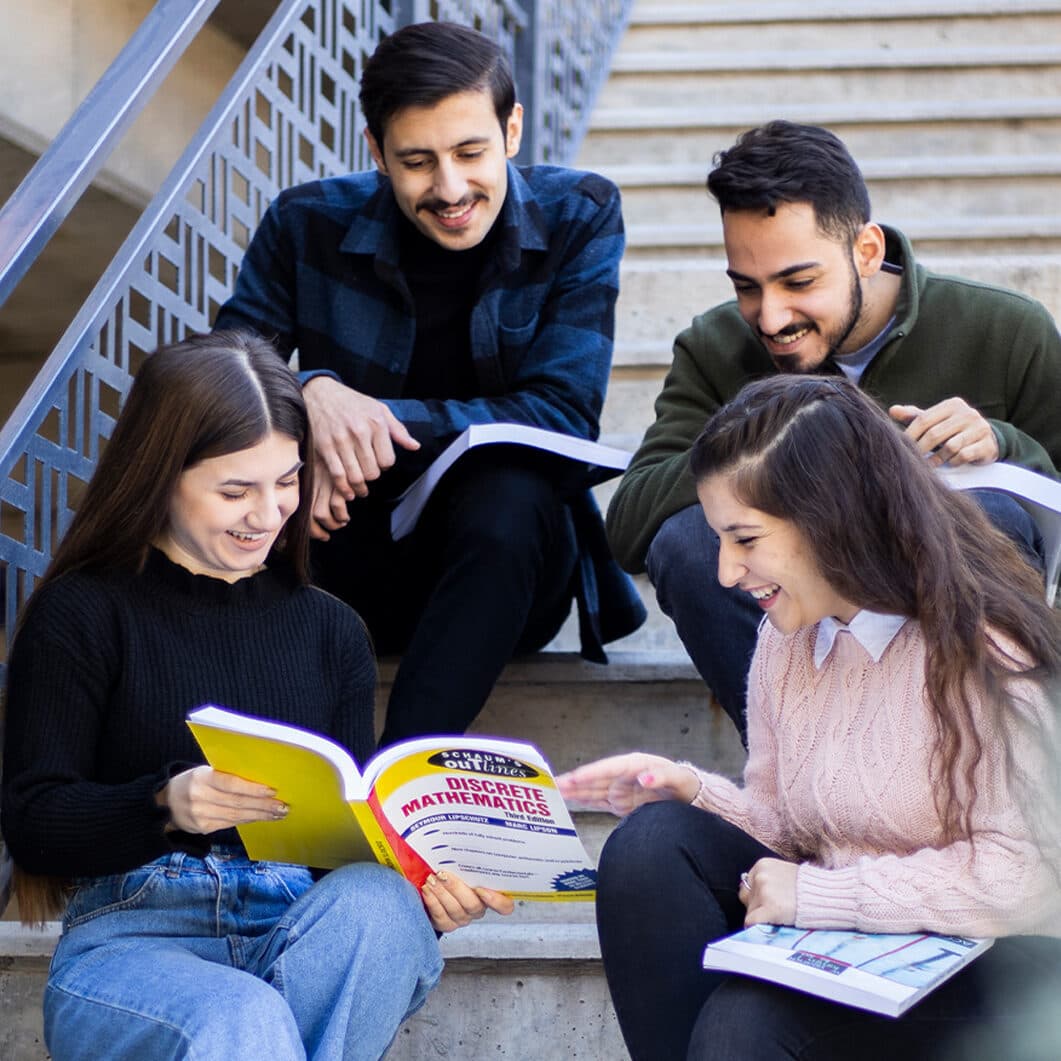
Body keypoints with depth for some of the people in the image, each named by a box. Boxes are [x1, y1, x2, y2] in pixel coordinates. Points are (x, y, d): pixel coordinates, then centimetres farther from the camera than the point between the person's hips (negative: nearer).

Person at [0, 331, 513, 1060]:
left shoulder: (330, 631, 21)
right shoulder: (82, 615, 7)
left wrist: (421, 884, -9)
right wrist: (166, 804, -21)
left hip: (314, 942, 4)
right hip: (136, 932, -4)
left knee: (376, 904, -33)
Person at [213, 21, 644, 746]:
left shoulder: (579, 217, -5)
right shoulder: (309, 225, -3)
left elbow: (562, 416, -12)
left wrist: (380, 415, -24)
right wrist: (311, 393, -29)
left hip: (508, 557, -1)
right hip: (354, 560, 1)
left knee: (506, 495, -36)